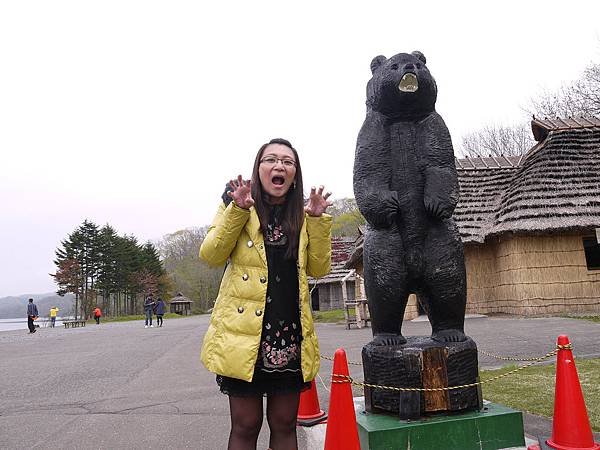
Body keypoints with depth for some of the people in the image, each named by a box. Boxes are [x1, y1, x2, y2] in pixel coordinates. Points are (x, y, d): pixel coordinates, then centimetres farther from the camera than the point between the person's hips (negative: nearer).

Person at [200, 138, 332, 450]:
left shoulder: (302, 212, 11)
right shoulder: (235, 202, 4)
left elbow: (318, 268, 5)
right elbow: (210, 255, -5)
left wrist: (317, 220, -5)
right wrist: (238, 210, -14)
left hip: (292, 335, 3)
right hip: (244, 332, -2)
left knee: (284, 425, 13)